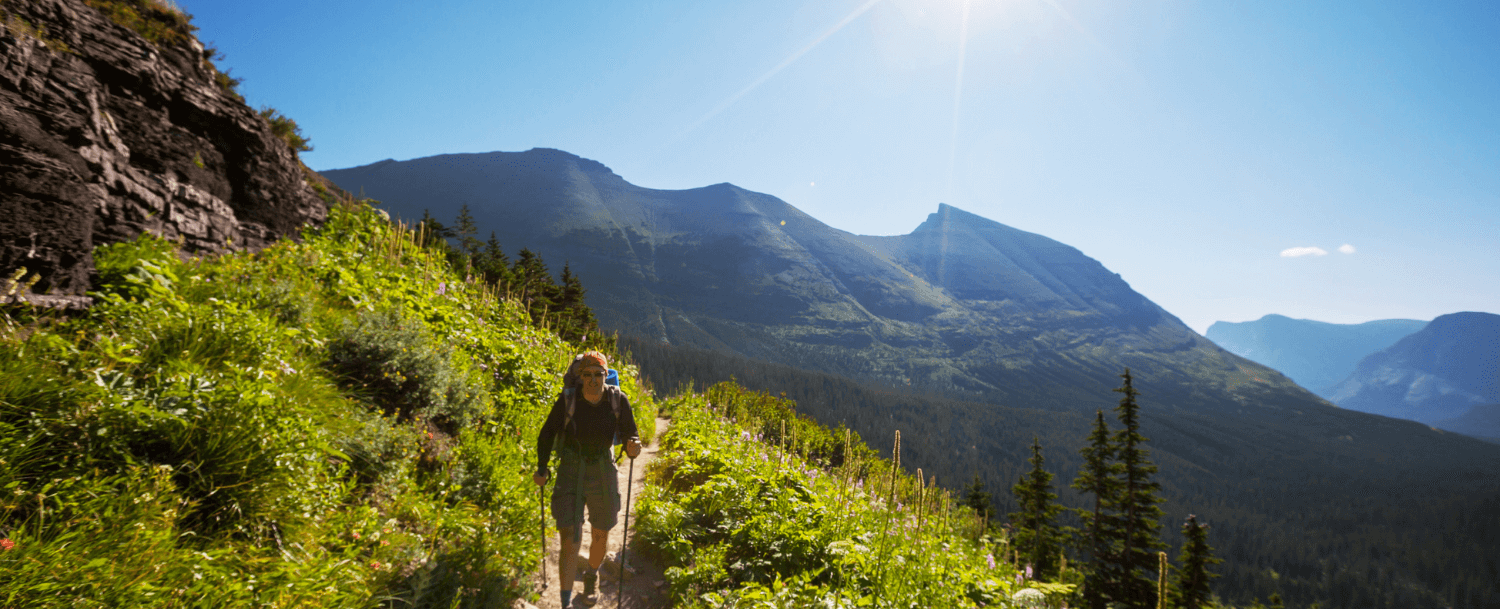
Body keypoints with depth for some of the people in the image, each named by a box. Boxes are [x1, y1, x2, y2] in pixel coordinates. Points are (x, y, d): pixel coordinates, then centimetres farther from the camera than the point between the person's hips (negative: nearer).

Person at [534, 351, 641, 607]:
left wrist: (633, 447, -29)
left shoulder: (618, 400, -13)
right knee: (569, 541, -10)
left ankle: (591, 576, 50)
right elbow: (547, 433, -1)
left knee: (601, 535, 19)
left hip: (603, 474, 2)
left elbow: (630, 436, -6)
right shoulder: (568, 399, -15)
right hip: (571, 473, -2)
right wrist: (541, 468, -9)